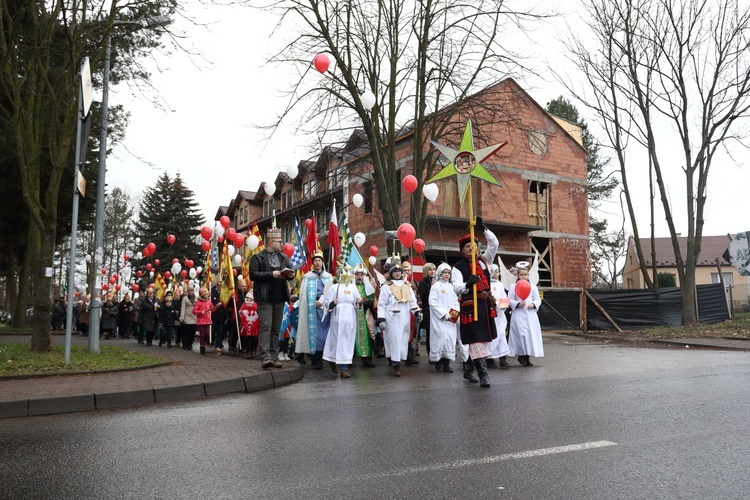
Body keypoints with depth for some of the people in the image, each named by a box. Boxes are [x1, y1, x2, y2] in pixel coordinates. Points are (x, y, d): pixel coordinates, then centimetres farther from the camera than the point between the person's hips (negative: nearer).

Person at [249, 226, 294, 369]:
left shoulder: (284, 257, 16)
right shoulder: (258, 257, -1)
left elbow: (290, 272, 22)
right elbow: (253, 275, -10)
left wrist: (291, 275, -2)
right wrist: (271, 274, -18)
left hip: (279, 299, 6)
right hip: (265, 299, -6)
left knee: (276, 329, 8)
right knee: (266, 326, -11)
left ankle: (274, 358, 13)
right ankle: (265, 357, -13)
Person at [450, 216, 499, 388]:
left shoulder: (484, 260, 11)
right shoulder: (458, 267, -5)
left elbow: (494, 243, 3)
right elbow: (457, 288, -14)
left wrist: (483, 228, -8)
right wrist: (467, 284, -35)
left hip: (486, 304, 6)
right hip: (470, 306, -6)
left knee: (480, 339, 14)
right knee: (477, 340, -7)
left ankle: (468, 369, 30)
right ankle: (483, 374, -4)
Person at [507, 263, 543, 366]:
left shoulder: (533, 287, 11)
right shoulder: (513, 287, 2)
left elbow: (538, 300, 10)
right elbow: (510, 300, -1)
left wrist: (533, 304, -9)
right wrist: (518, 304, -17)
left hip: (531, 314, 4)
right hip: (519, 314, -3)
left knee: (531, 335, 2)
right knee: (522, 335, -13)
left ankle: (527, 357, 13)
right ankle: (521, 355, 1)